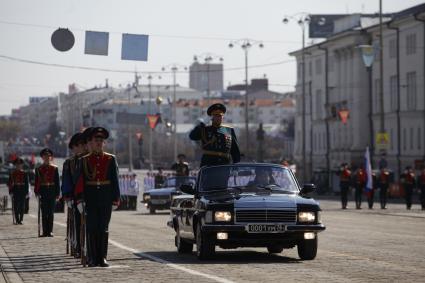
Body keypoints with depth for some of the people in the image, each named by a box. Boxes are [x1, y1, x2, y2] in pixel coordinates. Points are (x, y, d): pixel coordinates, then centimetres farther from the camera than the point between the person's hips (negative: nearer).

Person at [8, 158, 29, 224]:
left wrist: (27, 193, -3)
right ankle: (17, 220, 5)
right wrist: (10, 192, -5)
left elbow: (27, 183, 3)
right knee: (15, 206, 0)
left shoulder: (25, 174, 3)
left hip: (22, 191, 0)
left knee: (22, 206, 0)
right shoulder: (12, 173, 5)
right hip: (15, 191, 0)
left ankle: (21, 219, 5)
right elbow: (10, 183, 3)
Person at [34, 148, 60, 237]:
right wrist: (37, 192, -6)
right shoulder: (39, 169, 5)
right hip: (43, 192, 0)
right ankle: (45, 231, 4)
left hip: (52, 192, 0)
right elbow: (36, 182, 4)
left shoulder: (54, 168, 4)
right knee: (44, 213, 2)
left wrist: (57, 193, -1)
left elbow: (57, 181, 4)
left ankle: (50, 231, 5)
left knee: (51, 212, 2)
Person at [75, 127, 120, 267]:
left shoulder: (111, 159, 5)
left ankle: (102, 258, 5)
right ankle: (93, 258, 6)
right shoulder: (84, 160, 4)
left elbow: (115, 181, 5)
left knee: (103, 228, 1)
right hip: (90, 199, 0)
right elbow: (80, 182, 1)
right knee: (92, 228, 1)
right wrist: (79, 200, -6)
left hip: (106, 199, 0)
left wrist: (115, 200, 0)